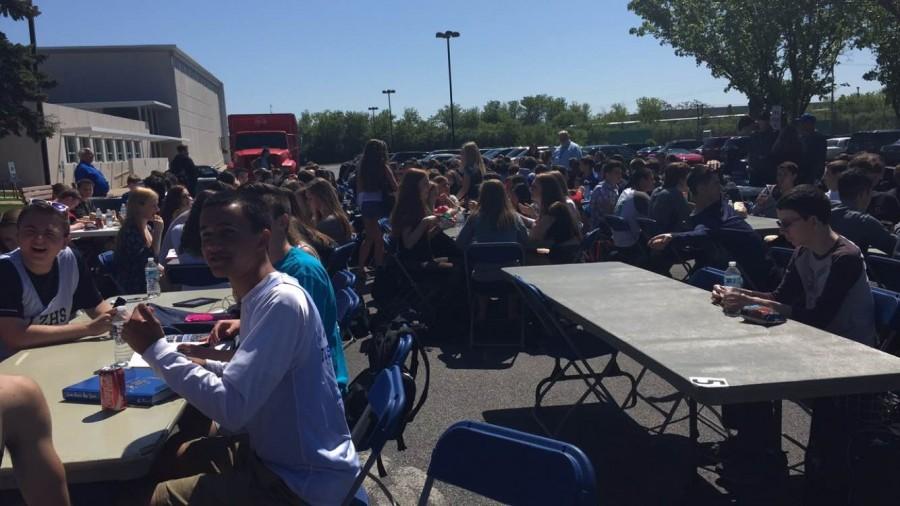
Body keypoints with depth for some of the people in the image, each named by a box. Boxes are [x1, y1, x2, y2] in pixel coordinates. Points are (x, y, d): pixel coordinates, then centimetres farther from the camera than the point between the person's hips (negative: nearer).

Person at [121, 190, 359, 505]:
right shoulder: (260, 296, 5)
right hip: (279, 453, 9)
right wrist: (203, 366, 2)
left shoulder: (282, 301, -25)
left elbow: (231, 408, -30)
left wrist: (156, 348, -21)